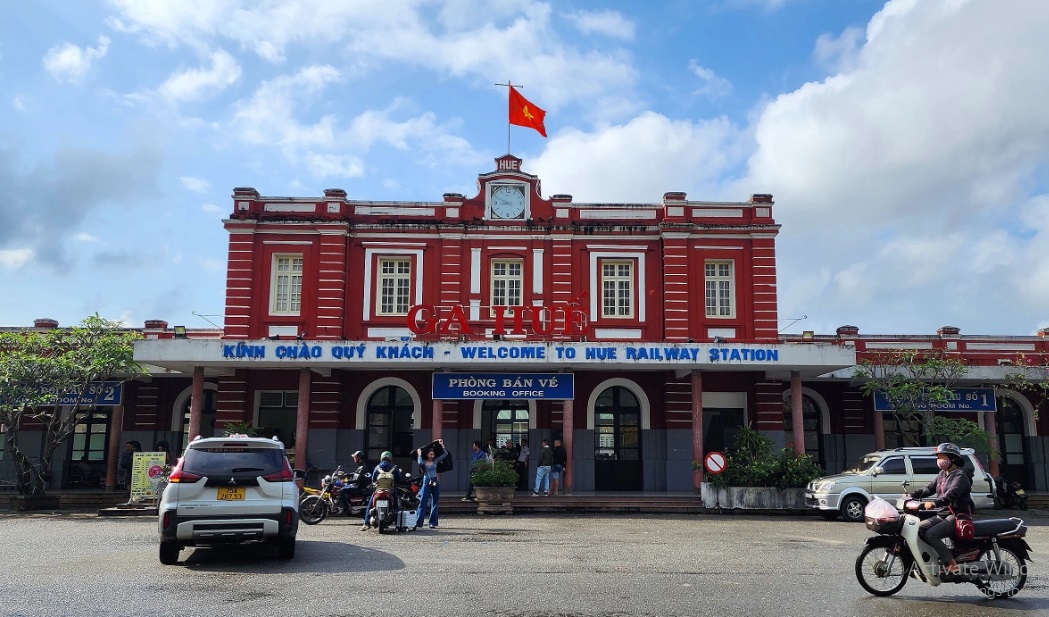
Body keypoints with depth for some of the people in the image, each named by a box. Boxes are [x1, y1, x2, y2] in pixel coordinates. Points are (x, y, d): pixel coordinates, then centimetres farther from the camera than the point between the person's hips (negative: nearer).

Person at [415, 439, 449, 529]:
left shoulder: (435, 461, 11)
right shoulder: (424, 462, 1)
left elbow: (445, 454, 7)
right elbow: (420, 463, -23)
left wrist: (442, 445, 4)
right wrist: (419, 454, -10)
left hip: (436, 482, 4)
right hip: (427, 483, -4)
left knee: (435, 503, 6)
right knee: (423, 503, -7)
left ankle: (433, 523, 11)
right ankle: (418, 523, -7)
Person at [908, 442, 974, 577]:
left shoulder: (960, 475, -12)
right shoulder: (942, 474, 16)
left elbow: (951, 494, -28)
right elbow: (930, 488, 17)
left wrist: (934, 503, -43)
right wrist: (912, 495, 4)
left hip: (958, 515, -9)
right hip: (943, 514, 9)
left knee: (931, 534, -25)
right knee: (919, 528, -3)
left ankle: (952, 566, -21)